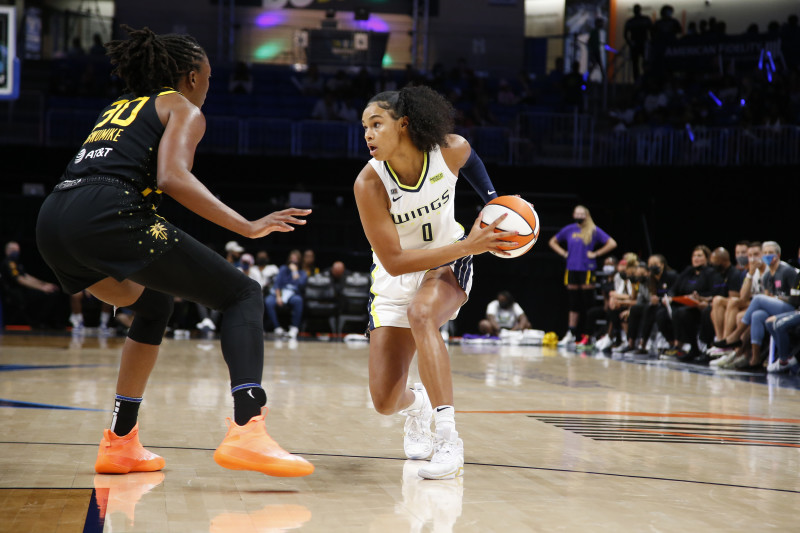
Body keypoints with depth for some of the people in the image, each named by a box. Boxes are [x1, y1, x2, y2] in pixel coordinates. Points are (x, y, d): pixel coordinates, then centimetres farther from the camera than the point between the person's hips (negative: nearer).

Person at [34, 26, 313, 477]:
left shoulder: (120, 107, 35)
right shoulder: (184, 109, 13)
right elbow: (171, 177, -8)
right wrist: (248, 227, -7)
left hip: (51, 221, 8)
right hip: (106, 216, -8)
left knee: (155, 305, 32)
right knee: (243, 294, 2)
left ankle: (121, 441, 28)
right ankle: (247, 431, -20)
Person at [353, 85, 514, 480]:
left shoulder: (451, 150, -19)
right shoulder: (369, 184, -27)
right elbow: (394, 261, -29)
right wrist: (467, 246, -34)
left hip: (447, 266, 0)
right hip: (395, 281, 0)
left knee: (420, 312, -37)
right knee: (385, 402, -4)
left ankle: (448, 440, -37)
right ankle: (417, 405, 37)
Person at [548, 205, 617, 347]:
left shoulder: (594, 231, -1)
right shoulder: (569, 230, 8)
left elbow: (612, 243, -5)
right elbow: (552, 242, 21)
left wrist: (595, 254, -8)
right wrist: (564, 253, 7)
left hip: (587, 270, -3)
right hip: (571, 270, 3)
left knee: (588, 303, -2)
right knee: (573, 304, 7)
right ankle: (571, 334, 11)